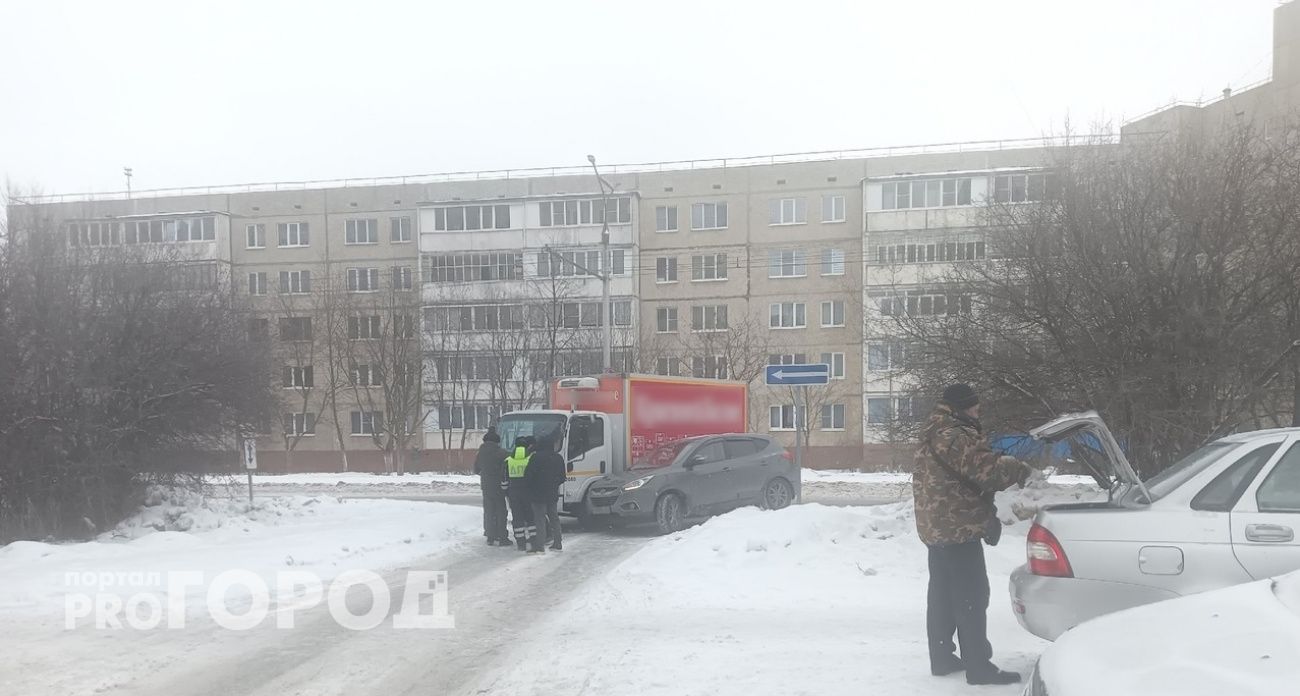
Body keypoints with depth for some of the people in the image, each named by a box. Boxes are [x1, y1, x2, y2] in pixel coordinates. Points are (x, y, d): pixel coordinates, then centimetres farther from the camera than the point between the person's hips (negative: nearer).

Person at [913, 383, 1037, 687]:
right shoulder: (953, 436, -18)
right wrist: (1021, 469, -8)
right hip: (958, 527, -11)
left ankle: (942, 657, 22)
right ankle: (978, 667, -3)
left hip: (939, 526, 11)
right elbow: (985, 468, -23)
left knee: (943, 595, 15)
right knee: (971, 596, -6)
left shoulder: (935, 435, 17)